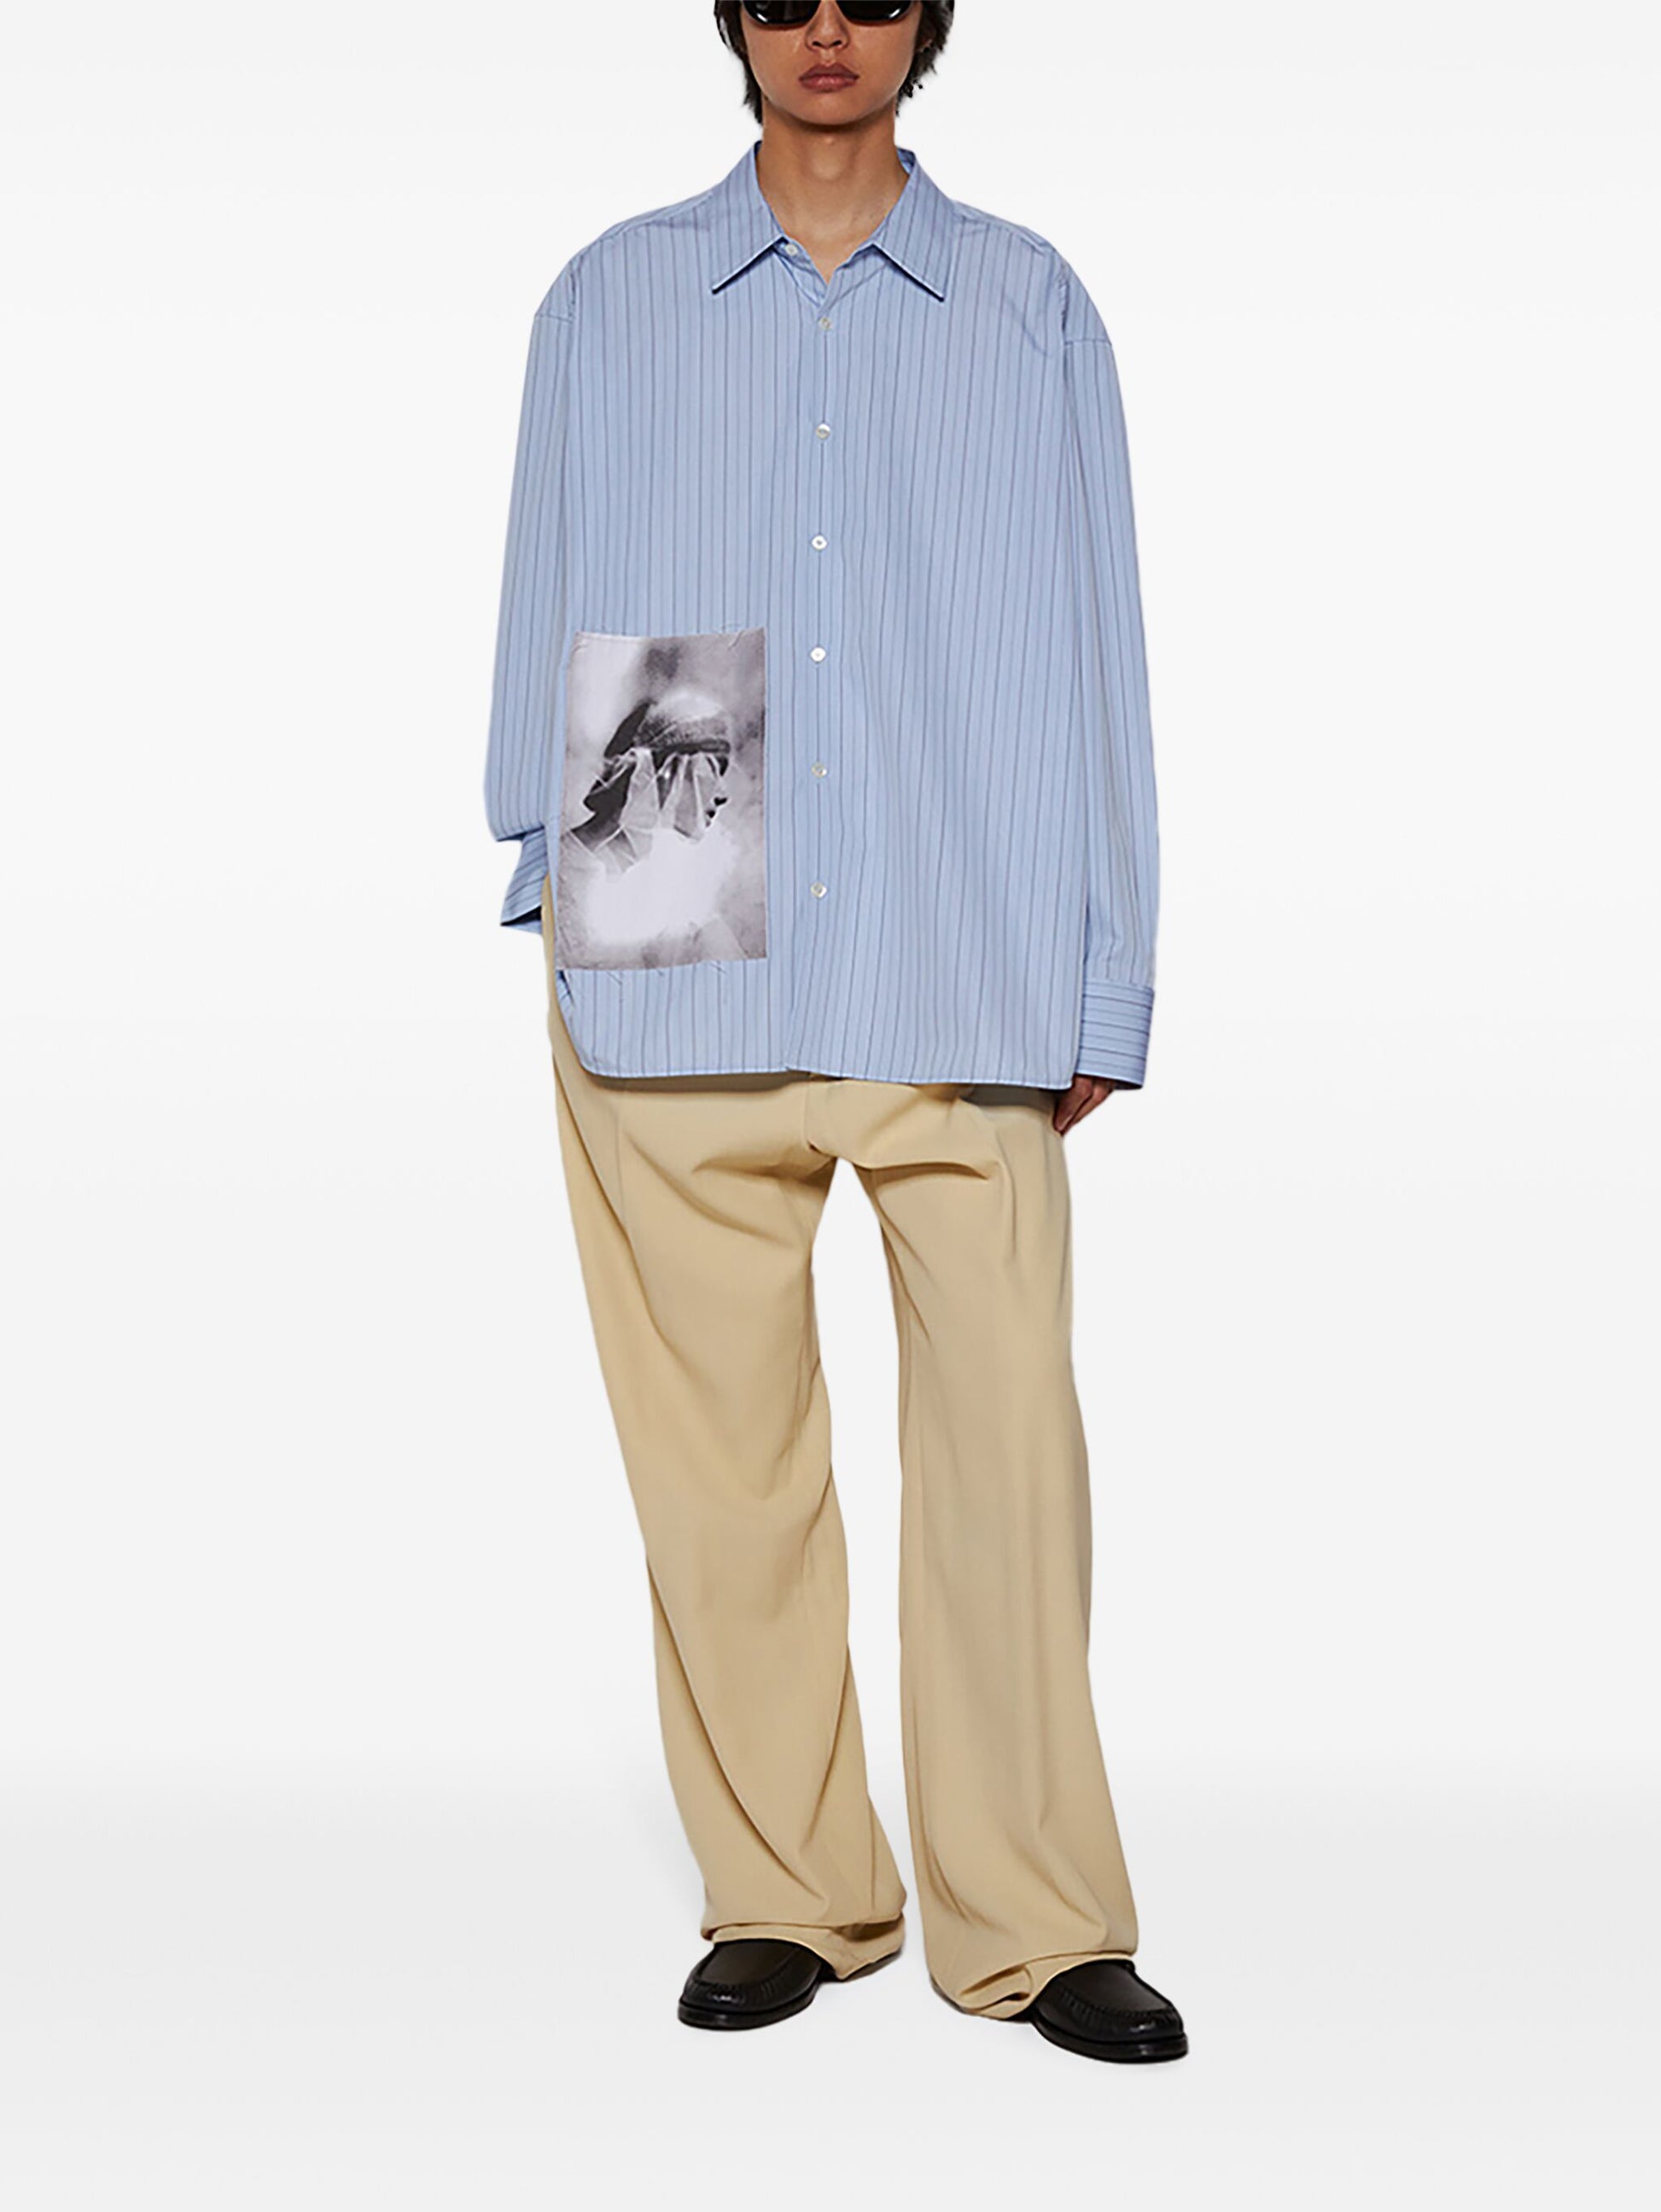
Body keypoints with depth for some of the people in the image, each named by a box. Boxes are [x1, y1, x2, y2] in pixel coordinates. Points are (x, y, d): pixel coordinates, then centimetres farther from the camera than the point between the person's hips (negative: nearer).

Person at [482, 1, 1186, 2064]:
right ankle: (784, 1895, 18)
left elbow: (1090, 646, 9)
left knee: (1008, 1448, -4)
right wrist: (557, 885, 7)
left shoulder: (1030, 308, 12)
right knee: (722, 1464, 3)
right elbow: (548, 618, 16)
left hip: (965, 988, 0)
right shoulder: (608, 305, 13)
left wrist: (1109, 981, 5)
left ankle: (1034, 1925, 9)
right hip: (678, 983, 1)